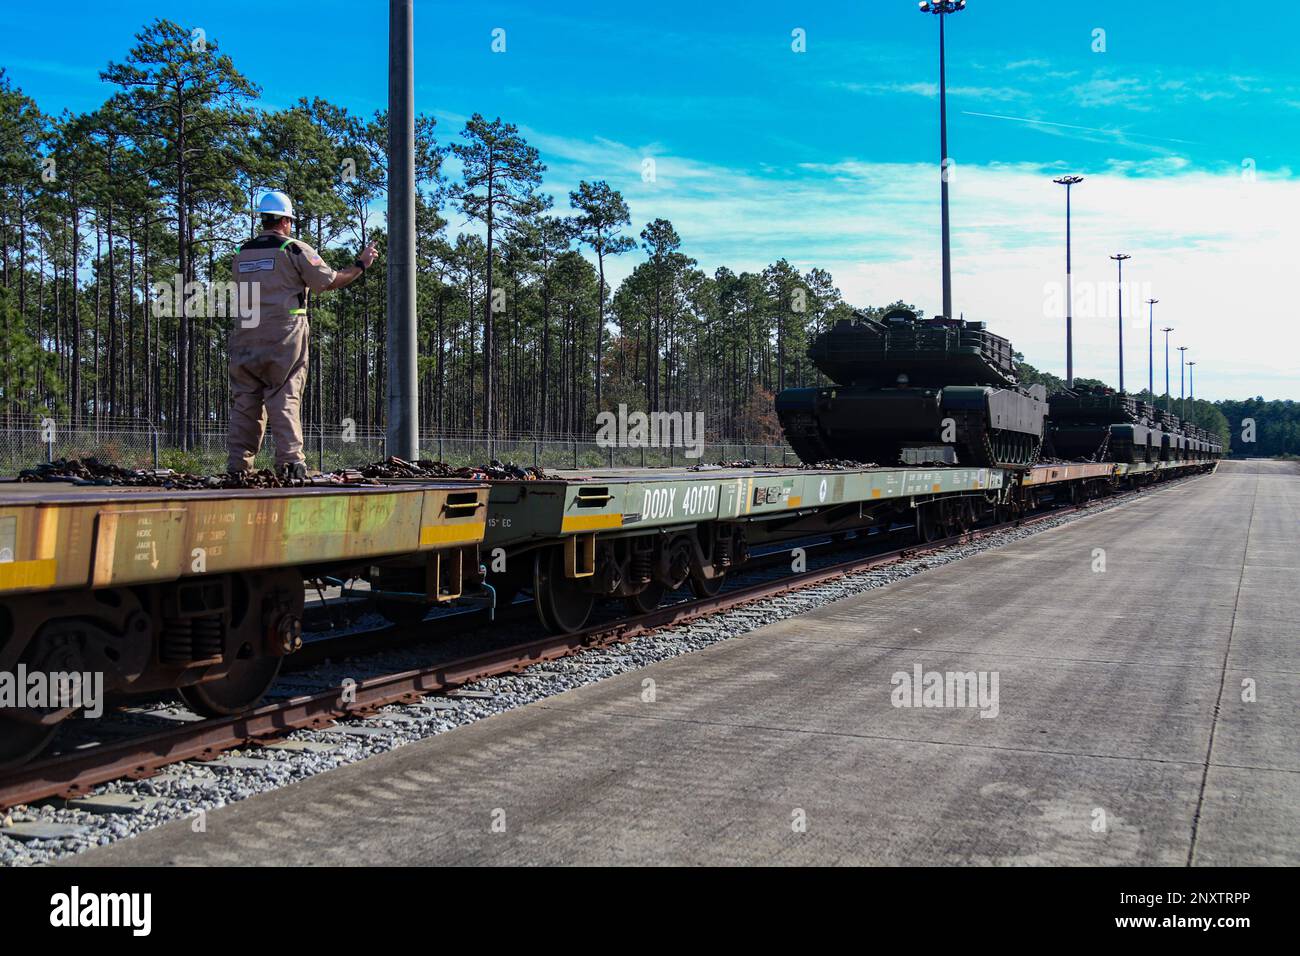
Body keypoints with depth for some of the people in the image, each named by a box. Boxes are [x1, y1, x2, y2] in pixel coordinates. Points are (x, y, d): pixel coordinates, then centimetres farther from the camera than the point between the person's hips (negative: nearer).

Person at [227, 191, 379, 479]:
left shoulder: (242, 253, 14)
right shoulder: (294, 249, -2)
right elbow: (329, 281, -2)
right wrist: (361, 264, 11)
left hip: (245, 336, 5)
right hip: (283, 337, -4)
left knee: (244, 401, 7)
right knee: (284, 401, -2)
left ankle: (237, 465, 5)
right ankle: (290, 461, -7)